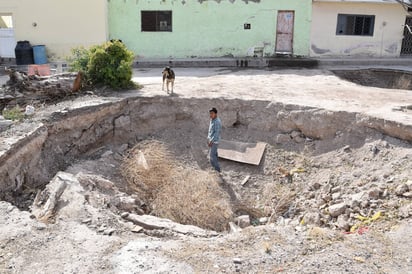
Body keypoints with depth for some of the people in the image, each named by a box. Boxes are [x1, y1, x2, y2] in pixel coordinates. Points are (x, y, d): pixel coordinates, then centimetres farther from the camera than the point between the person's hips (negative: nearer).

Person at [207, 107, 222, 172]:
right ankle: (216, 168, 25)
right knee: (214, 155, 15)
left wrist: (211, 141, -25)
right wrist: (208, 139, 16)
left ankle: (217, 170, 0)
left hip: (214, 141, -9)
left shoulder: (217, 121, -22)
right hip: (211, 140, 9)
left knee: (212, 156, -9)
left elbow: (217, 133, -24)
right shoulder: (212, 120, 8)